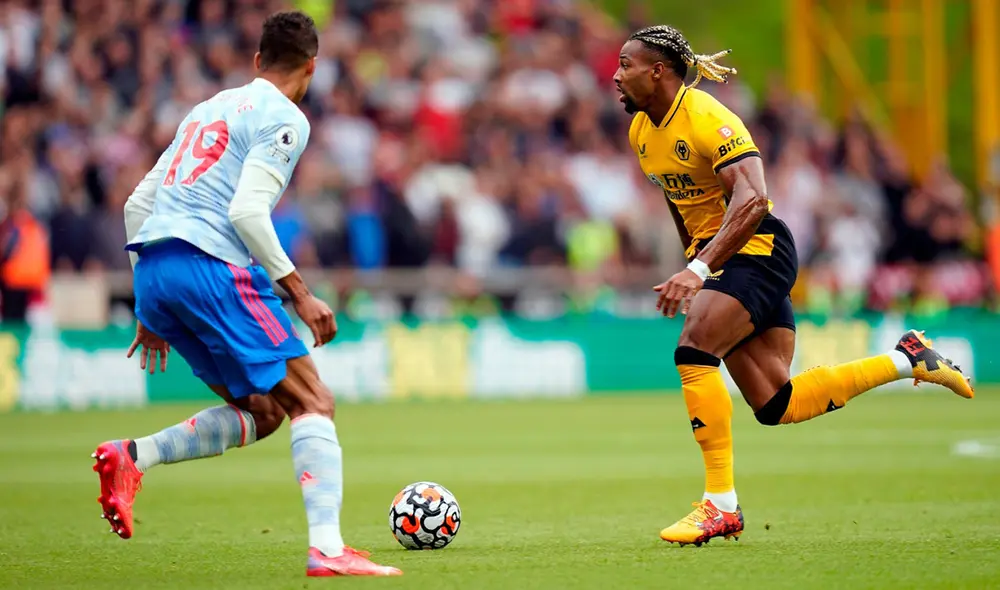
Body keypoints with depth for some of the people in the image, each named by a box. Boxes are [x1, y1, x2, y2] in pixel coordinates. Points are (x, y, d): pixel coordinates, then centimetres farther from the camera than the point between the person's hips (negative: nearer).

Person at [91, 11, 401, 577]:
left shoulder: (209, 108, 25)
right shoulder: (284, 118, 0)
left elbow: (137, 204, 24)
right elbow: (247, 211, -15)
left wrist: (153, 309, 28)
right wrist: (301, 294, -10)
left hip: (153, 272, 8)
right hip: (211, 265, -8)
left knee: (262, 413, 16)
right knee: (313, 402, -5)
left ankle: (132, 457, -1)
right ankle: (327, 549, -19)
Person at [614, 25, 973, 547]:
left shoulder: (707, 119, -19)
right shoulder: (641, 132, 7)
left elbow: (752, 200, -32)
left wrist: (698, 270, -40)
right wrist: (691, 266, 24)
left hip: (755, 249, -9)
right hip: (713, 254, 9)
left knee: (693, 352, -28)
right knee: (776, 406, 3)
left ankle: (721, 504, -23)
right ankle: (905, 359, 18)